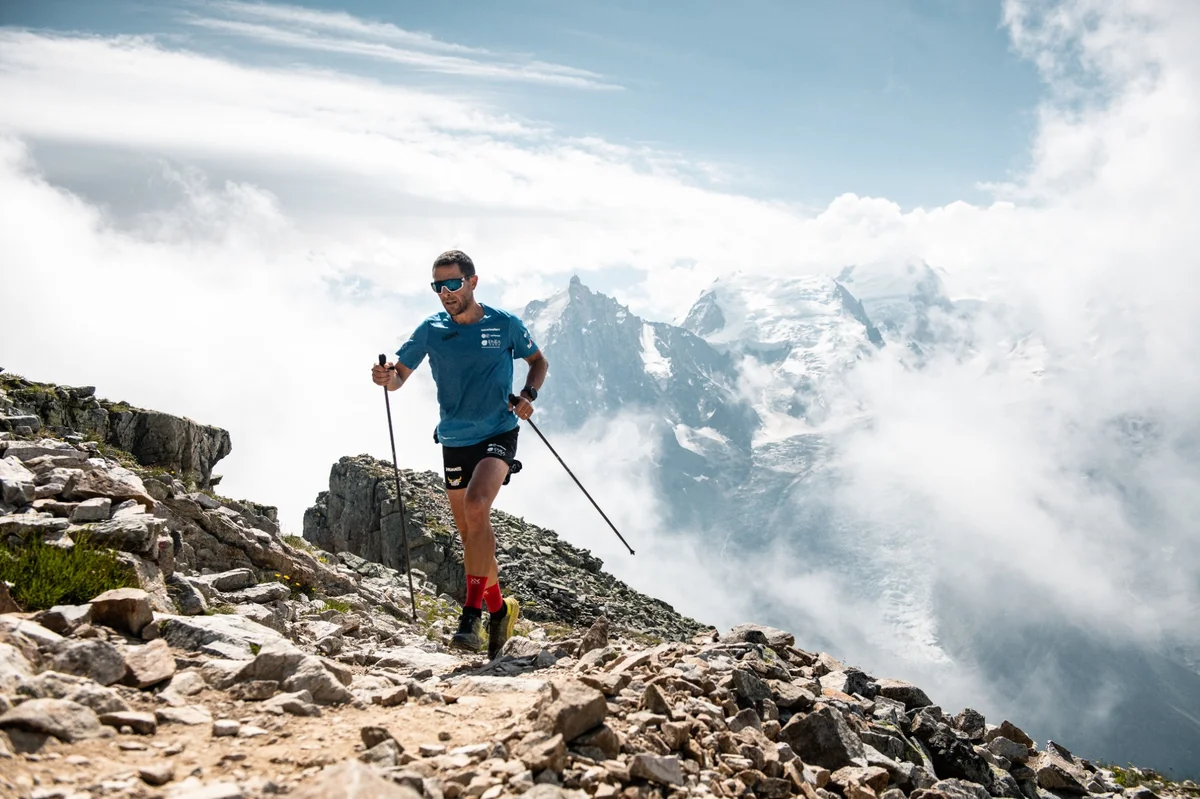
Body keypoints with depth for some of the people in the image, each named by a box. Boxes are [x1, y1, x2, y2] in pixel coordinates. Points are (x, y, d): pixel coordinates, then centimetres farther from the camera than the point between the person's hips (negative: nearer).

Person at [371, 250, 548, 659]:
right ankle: (499, 608, 30)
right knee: (470, 532, 10)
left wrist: (528, 395, -8)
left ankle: (472, 612, -24)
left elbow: (539, 361, 10)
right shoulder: (431, 330, -1)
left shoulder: (505, 325, -5)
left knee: (476, 505, -28)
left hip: (498, 434, -4)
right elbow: (399, 376, 1)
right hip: (454, 440, 4)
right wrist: (386, 377, -23)